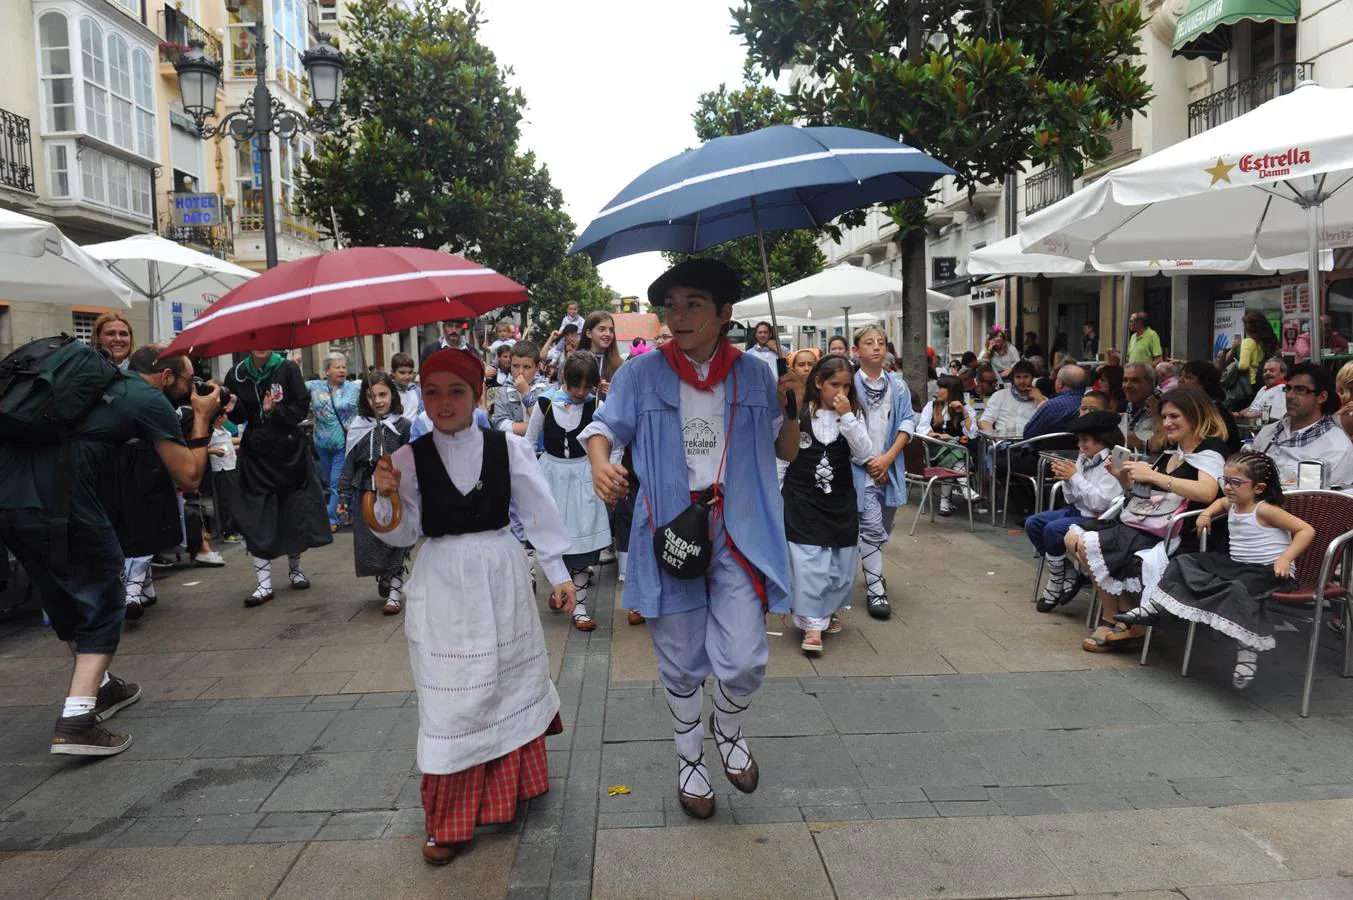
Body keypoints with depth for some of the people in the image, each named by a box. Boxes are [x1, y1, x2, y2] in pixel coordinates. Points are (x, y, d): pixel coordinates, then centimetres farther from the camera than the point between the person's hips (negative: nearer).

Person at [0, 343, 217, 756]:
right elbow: (188, 475, 3)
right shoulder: (152, 400, 2)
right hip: (56, 504, -8)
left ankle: (98, 686, 37)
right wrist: (202, 420, 15)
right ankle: (76, 720, -5)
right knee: (102, 605, 6)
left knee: (66, 599, 23)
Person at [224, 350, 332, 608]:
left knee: (295, 512, 7)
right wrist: (232, 407, -15)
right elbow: (237, 417, 6)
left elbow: (302, 409, -7)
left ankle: (295, 569, 27)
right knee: (257, 518, -4)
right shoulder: (237, 375, 2)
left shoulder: (287, 369, -4)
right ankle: (264, 583, 0)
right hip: (256, 453, 1)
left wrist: (275, 410, -22)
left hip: (290, 451, -1)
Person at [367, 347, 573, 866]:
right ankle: (450, 821, 18)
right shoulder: (410, 458, -4)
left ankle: (514, 780, 41)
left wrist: (558, 574, 0)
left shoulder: (508, 448, -5)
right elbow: (403, 535, -1)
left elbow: (540, 512, -1)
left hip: (501, 580, 1)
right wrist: (387, 497, -20)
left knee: (512, 680, 15)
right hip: (442, 590, 0)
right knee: (450, 697, 3)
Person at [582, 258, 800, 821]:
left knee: (743, 662, -5)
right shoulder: (642, 374, -2)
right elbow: (603, 428, 1)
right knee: (681, 663, 12)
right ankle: (690, 757, 40)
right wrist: (600, 465, -21)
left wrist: (791, 410, -10)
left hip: (737, 534, 1)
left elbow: (787, 452, 10)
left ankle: (729, 731, 32)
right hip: (668, 533, 0)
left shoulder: (753, 374, 2)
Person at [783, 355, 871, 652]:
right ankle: (812, 624, 0)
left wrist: (846, 416, -17)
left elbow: (864, 454, -10)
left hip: (840, 501, 4)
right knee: (808, 562, -8)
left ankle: (826, 611, 32)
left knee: (841, 562, 9)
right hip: (802, 500, -3)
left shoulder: (853, 415, 2)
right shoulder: (797, 414, -7)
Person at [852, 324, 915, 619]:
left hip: (889, 467, 4)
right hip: (861, 467, -4)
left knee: (883, 530, 16)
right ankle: (875, 589, -1)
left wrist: (887, 458, -9)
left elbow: (907, 423, 2)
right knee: (872, 528, -7)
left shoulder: (897, 385, 6)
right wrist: (868, 461, -9)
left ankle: (870, 570, 39)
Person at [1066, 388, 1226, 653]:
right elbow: (1142, 492, 22)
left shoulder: (1209, 450, -8)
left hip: (1170, 537, -9)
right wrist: (1122, 476, 3)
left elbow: (1207, 492, -29)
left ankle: (1118, 620, -1)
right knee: (1073, 537, 1)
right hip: (1141, 524, 9)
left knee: (1088, 546, -19)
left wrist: (1152, 475, -27)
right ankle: (1112, 617, 5)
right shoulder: (1173, 451, 17)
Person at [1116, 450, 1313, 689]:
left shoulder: (1264, 510, -15)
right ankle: (1153, 606, -6)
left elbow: (1307, 530, -17)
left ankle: (1248, 652, -38)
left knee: (1240, 588, -39)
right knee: (1185, 562, 3)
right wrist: (1207, 513, 16)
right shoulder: (1232, 505, 9)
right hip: (1237, 564, 9)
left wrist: (1285, 558, -26)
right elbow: (1221, 501, 36)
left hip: (1268, 570, -9)